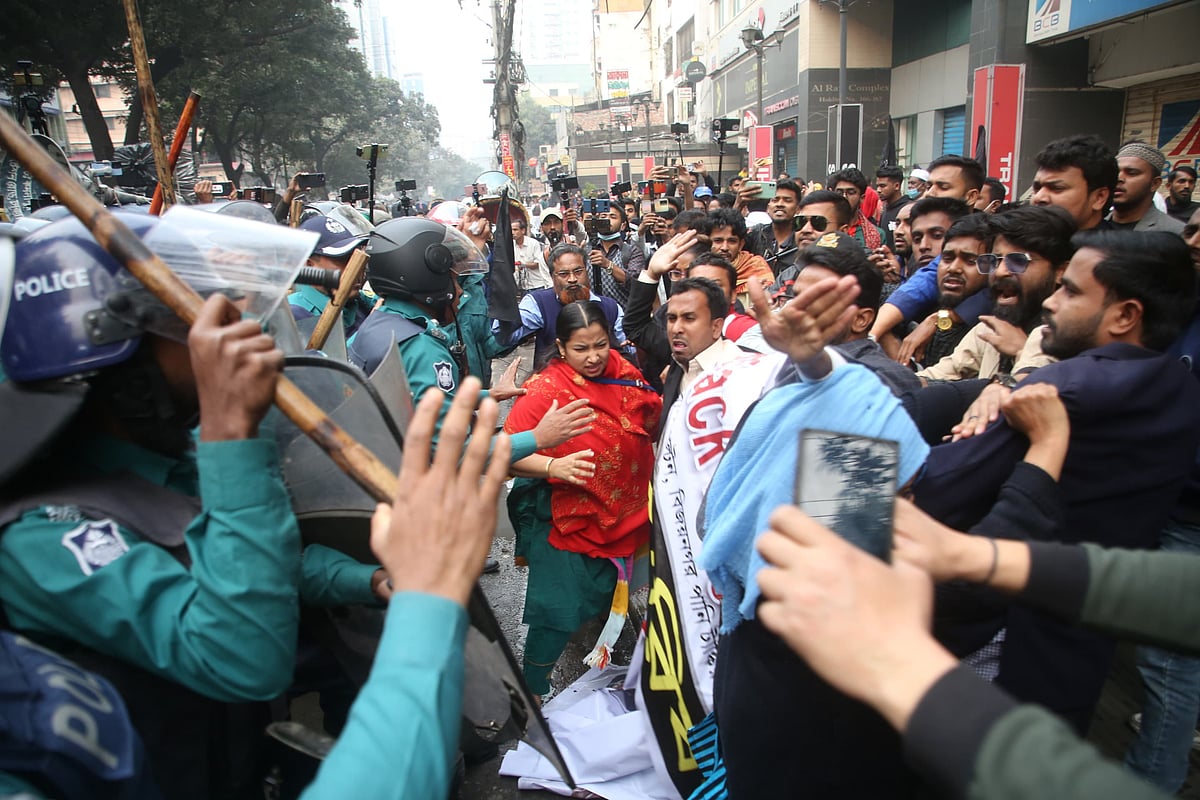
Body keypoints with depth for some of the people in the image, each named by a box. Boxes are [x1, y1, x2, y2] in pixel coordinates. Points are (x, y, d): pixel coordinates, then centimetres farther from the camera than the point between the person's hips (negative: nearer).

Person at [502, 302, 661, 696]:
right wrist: (553, 465, -36)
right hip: (567, 520, -5)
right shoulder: (547, 389, -17)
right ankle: (533, 691, 21)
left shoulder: (622, 372, -1)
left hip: (623, 513, 6)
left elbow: (652, 426, 10)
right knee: (560, 609, -1)